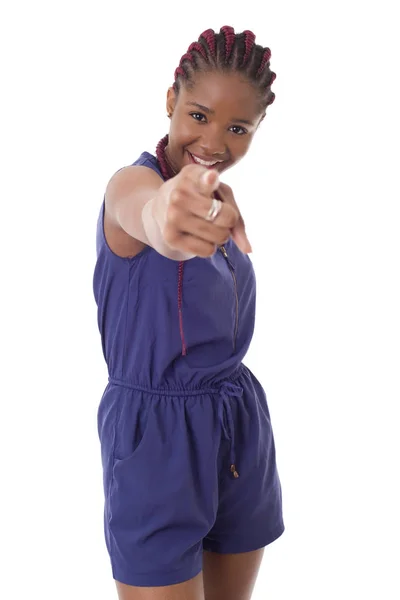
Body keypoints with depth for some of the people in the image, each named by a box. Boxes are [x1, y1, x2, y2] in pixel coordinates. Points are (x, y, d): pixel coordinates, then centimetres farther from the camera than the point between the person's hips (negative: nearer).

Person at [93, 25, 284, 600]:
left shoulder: (219, 198, 6)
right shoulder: (134, 181, -16)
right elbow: (134, 205, -45)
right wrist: (159, 217, -64)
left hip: (242, 430, 7)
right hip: (158, 436, -7)